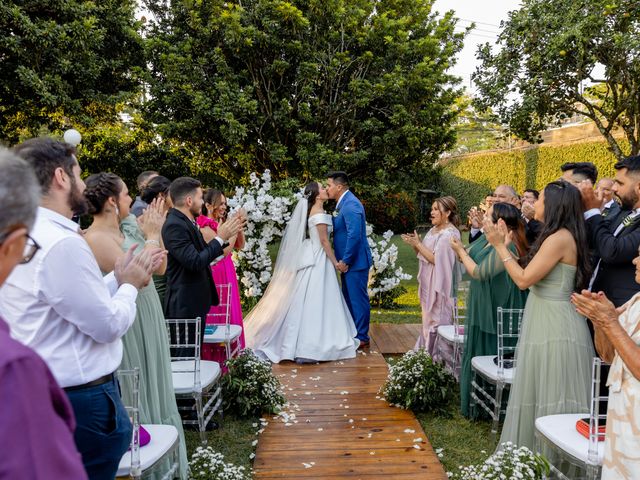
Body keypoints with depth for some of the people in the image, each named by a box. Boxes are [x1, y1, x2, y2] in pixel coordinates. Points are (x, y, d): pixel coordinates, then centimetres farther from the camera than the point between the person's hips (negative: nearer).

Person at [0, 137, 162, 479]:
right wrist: (129, 285, -5)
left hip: (43, 389, 10)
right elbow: (109, 325, -21)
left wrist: (118, 279, 8)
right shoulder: (62, 244, -25)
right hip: (81, 399, -10)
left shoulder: (30, 235, 6)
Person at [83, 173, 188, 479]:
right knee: (135, 396, 6)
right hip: (126, 327, -9)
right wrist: (151, 236, -17)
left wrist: (154, 231, 3)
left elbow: (160, 268, 11)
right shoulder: (96, 239, -20)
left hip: (147, 320, 9)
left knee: (153, 389, 21)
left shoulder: (126, 229, 5)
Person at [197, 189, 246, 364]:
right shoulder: (205, 227, -15)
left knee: (229, 314, 14)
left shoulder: (220, 225, 9)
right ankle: (214, 358, 13)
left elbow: (239, 246, 9)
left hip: (227, 274, 9)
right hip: (215, 275, -8)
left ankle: (226, 356, 26)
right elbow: (224, 250, -20)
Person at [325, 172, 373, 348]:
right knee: (349, 299, 17)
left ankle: (362, 338, 10)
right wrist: (342, 260, 13)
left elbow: (354, 235, -25)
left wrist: (345, 261, -19)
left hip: (355, 261, -10)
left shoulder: (351, 205, -19)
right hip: (348, 261, 10)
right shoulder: (344, 203, 12)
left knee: (358, 299, 0)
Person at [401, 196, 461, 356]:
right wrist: (415, 245, -3)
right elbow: (423, 256, 15)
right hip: (428, 284, 9)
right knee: (428, 319, 15)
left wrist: (418, 244, -17)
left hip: (439, 285, -9)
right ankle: (426, 353, 25)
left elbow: (436, 259, -21)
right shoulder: (433, 230, 12)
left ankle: (437, 358, 8)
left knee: (437, 321, -2)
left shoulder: (449, 234, -15)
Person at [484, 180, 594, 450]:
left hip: (555, 328, -10)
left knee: (552, 400, 1)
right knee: (539, 396, 17)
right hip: (545, 323, 10)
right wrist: (506, 245, 11)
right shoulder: (558, 236, 12)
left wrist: (500, 246, -11)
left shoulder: (560, 238, -18)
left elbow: (524, 280, -20)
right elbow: (527, 275, 10)